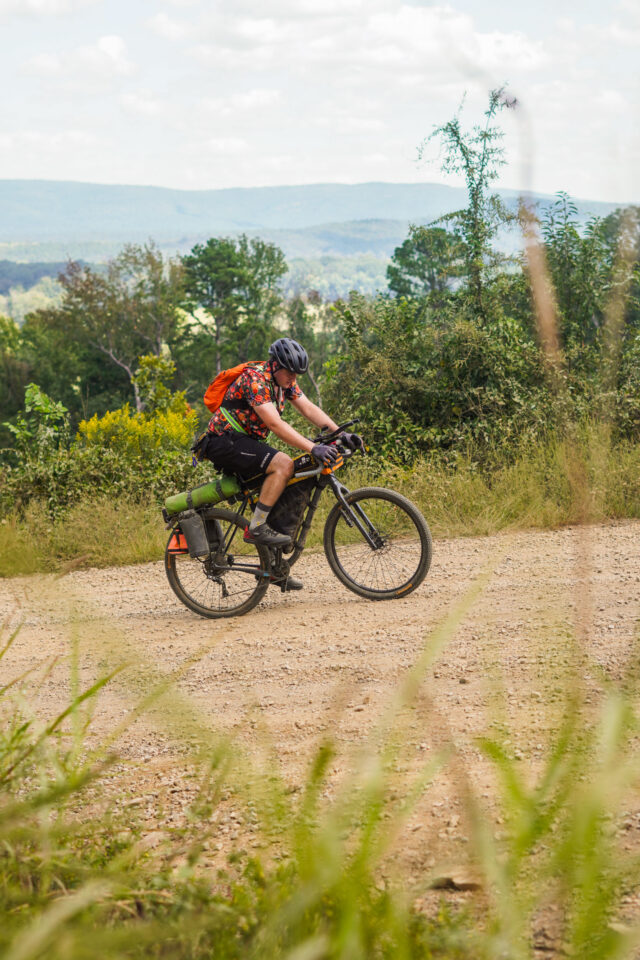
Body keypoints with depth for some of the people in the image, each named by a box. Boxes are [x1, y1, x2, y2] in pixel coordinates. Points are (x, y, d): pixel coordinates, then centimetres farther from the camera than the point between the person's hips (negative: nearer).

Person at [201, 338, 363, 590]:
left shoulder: (284, 380, 5)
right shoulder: (255, 379, -23)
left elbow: (309, 408, 1)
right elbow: (275, 423, -32)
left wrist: (341, 434, -12)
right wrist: (313, 448, -38)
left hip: (245, 441, 9)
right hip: (224, 442, -9)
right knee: (283, 464, -27)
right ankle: (256, 528, -20)